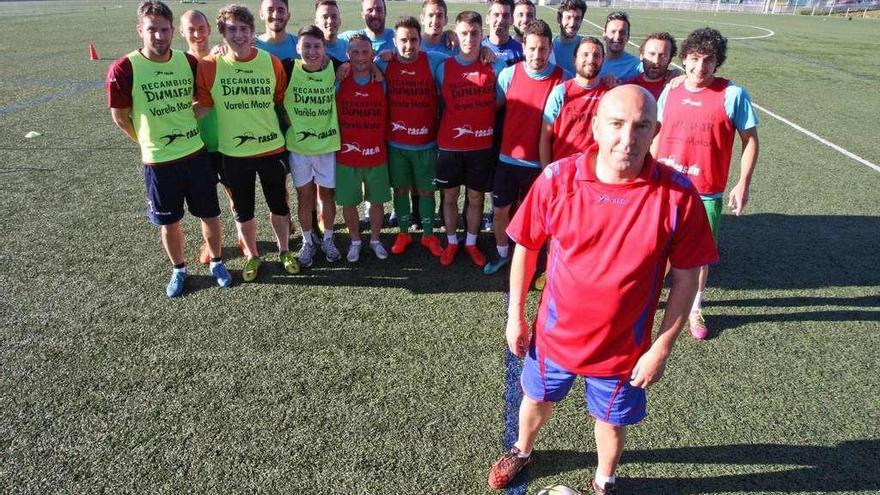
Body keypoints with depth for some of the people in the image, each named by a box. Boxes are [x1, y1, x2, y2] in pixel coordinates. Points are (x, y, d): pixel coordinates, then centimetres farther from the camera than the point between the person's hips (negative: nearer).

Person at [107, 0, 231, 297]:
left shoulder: (189, 62, -4)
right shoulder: (124, 69, -13)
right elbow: (120, 117, -2)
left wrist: (189, 132, 8)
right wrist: (151, 142, 6)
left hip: (197, 154, 2)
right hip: (158, 162, -2)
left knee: (209, 215, 12)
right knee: (169, 222, 13)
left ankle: (216, 262, 34)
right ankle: (179, 270, 34)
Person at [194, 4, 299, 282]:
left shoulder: (272, 62, -6)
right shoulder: (209, 67, -10)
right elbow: (203, 106, -1)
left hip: (272, 149, 1)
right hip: (233, 153, 0)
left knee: (279, 205, 15)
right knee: (243, 210, 14)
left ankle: (284, 251, 37)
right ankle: (252, 256, 36)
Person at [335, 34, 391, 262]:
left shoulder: (382, 83, -3)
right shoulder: (339, 83, -5)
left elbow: (388, 117, 6)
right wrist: (337, 142, -2)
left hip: (376, 155, 1)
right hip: (347, 156, 0)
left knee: (377, 201, 11)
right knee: (348, 202, 9)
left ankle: (375, 239, 31)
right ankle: (355, 241, 29)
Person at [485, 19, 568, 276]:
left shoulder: (564, 79, -10)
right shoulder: (509, 74, -6)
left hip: (541, 161, -2)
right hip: (508, 158, 2)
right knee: (500, 210, 12)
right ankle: (502, 254, 35)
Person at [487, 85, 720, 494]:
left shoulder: (677, 195, -20)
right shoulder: (557, 179, -19)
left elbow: (685, 278, -9)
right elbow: (525, 249, -5)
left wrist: (661, 349, -8)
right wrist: (515, 317, 1)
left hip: (623, 348, -1)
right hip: (555, 334, 1)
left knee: (611, 420, 22)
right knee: (537, 399, 26)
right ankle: (522, 450, 59)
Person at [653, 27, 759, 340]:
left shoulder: (733, 95, -9)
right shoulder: (669, 93, 0)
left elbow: (750, 141, -3)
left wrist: (743, 184, -8)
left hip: (707, 194, -2)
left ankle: (695, 309, 30)